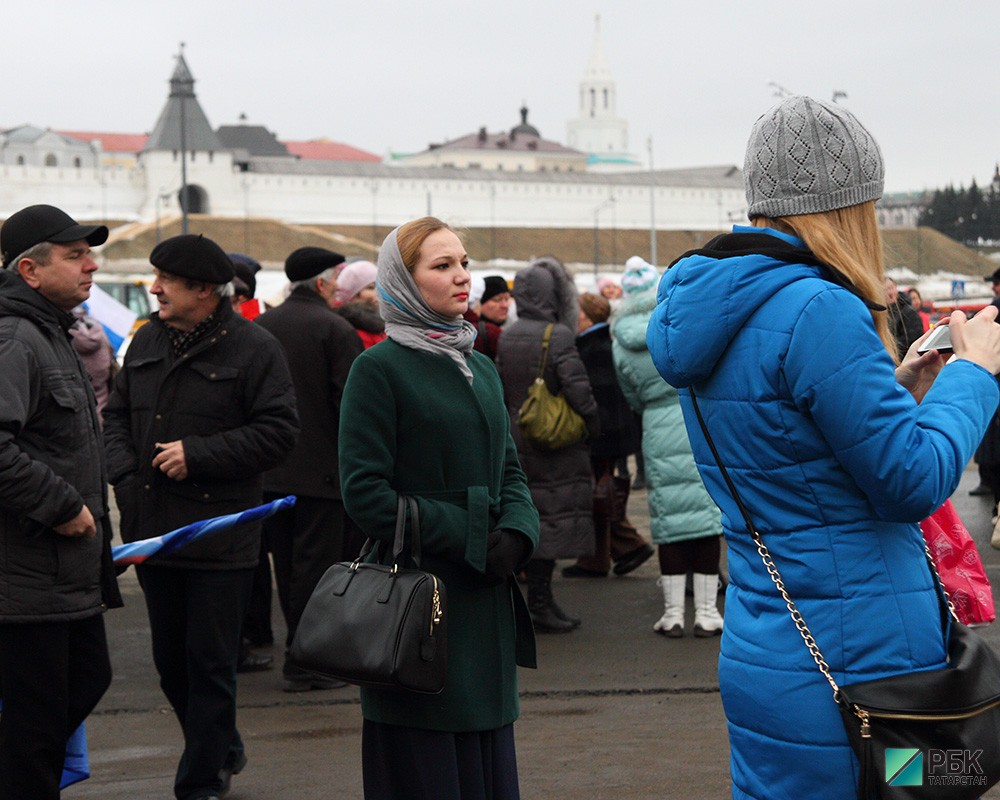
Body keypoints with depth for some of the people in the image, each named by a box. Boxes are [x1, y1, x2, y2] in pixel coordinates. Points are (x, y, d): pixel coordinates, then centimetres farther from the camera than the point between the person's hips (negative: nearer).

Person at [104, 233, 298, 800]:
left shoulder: (254, 348, -9)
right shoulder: (148, 340, 10)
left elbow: (278, 432, -13)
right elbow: (118, 413, 18)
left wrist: (199, 455, -17)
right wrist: (124, 473, 1)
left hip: (220, 538, -7)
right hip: (152, 533, 7)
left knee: (210, 664, -1)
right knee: (171, 661, 15)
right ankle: (223, 750, 35)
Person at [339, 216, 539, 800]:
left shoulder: (481, 369, 15)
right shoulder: (380, 368, -7)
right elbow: (366, 492, -13)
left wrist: (517, 534, -5)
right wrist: (471, 542, -14)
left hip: (486, 598, 7)